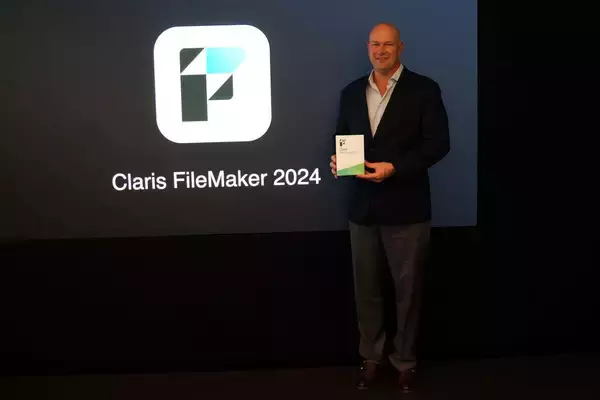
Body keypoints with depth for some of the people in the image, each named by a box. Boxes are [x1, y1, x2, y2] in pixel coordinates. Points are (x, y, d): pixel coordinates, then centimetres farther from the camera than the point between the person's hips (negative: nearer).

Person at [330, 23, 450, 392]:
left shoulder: (424, 89, -3)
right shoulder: (351, 92, 11)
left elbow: (438, 142, -9)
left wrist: (394, 167, -20)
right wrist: (339, 160, -6)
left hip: (405, 208, -4)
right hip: (363, 207, 4)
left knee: (407, 288, 8)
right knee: (366, 288, 12)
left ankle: (405, 360, 25)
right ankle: (372, 356, 28)